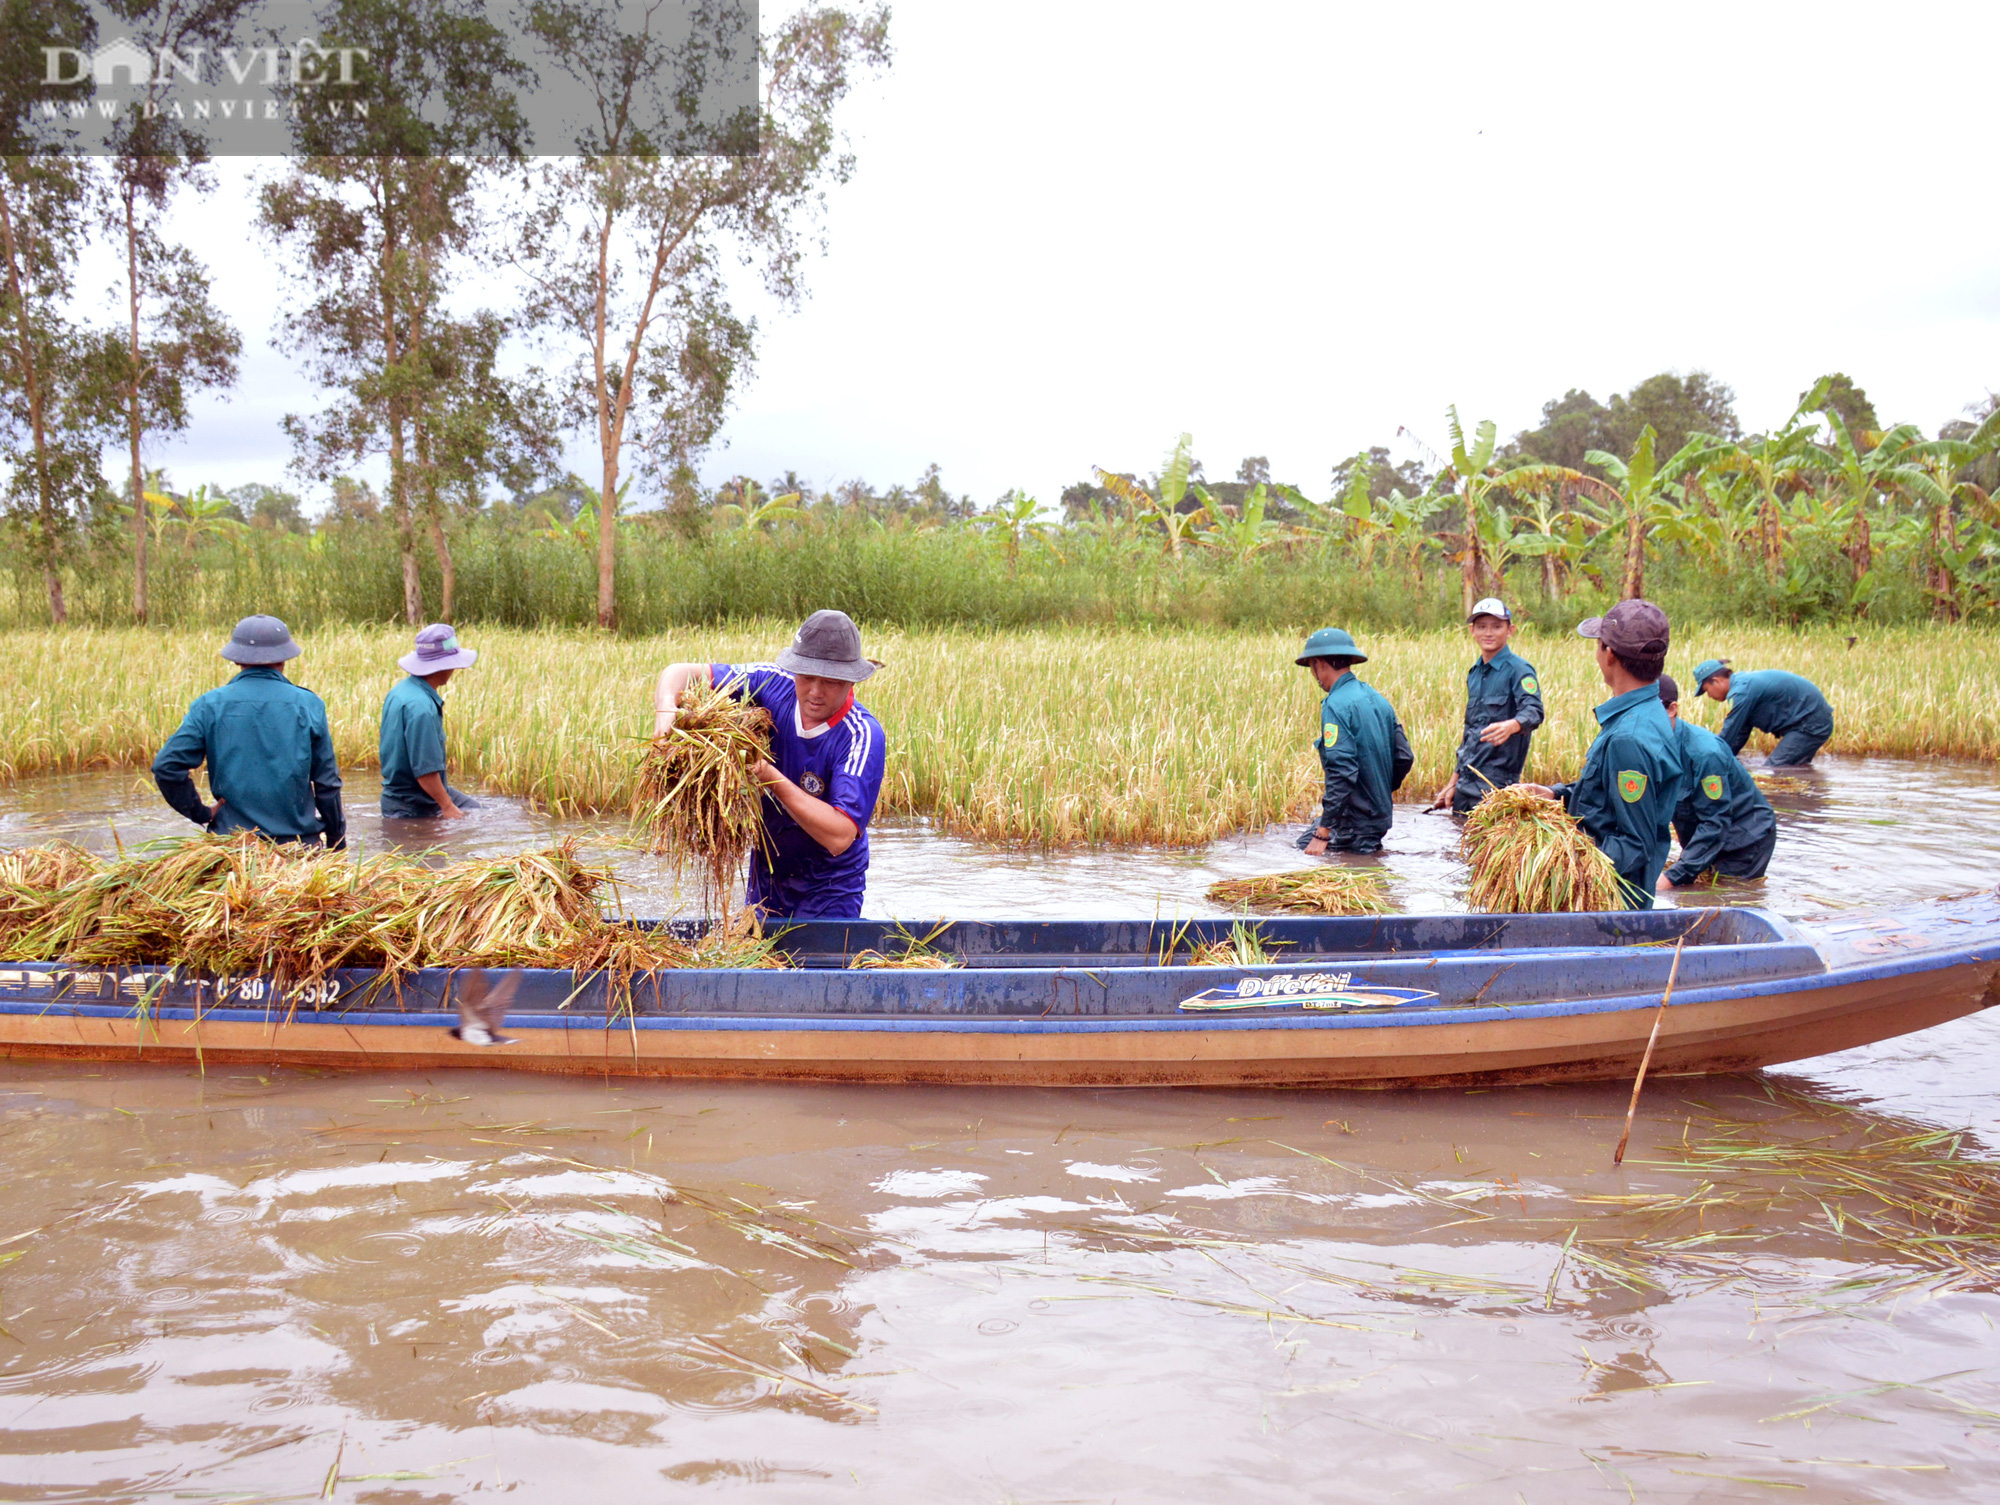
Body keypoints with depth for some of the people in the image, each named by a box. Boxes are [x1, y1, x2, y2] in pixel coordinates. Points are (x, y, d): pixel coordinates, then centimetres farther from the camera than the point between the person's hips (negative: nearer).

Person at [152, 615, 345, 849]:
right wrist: (337, 843, 12)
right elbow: (327, 782, 2)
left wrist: (200, 813, 6)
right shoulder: (309, 705, -1)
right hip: (299, 843, -1)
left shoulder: (210, 705, 1)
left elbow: (166, 767, -4)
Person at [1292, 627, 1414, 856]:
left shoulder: (1336, 705, -18)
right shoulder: (1378, 698, 9)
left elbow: (1341, 772, -25)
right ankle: (1370, 847, 9)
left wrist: (1323, 834, -23)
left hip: (1355, 820, -9)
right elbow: (1404, 757, 12)